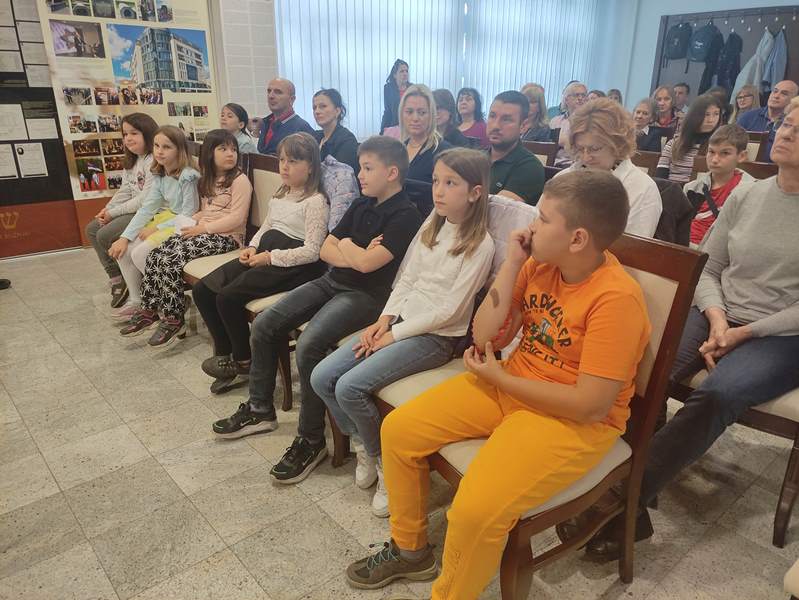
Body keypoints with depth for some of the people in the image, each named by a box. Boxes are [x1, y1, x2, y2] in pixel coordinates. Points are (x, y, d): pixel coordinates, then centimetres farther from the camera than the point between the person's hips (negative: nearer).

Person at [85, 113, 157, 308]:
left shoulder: (154, 161, -17)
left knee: (105, 235, -19)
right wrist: (107, 209, -3)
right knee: (92, 229, 5)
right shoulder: (131, 162, 15)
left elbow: (145, 200, -23)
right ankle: (116, 278, 6)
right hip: (134, 209, 11)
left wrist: (114, 213, -16)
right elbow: (124, 191, 15)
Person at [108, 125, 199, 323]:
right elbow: (146, 208, 2)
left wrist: (157, 228, -14)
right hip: (167, 218, 8)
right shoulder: (160, 176, 4)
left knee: (140, 254, -20)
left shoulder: (188, 177, -19)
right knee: (122, 250, -3)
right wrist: (125, 237, -6)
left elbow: (188, 215, -19)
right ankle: (135, 300, 13)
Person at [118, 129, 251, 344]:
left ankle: (173, 320, -10)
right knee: (154, 255, -8)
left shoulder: (240, 180, -8)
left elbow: (237, 218, -16)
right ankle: (150, 309, 3)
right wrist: (189, 222, 2)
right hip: (204, 231, 8)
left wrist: (203, 228, -15)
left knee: (169, 261, -22)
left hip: (226, 237, -8)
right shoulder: (208, 180, 17)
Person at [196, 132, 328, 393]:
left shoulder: (315, 201, -11)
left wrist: (270, 257, -16)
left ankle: (242, 361, 0)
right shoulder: (281, 194, 17)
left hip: (291, 266, -9)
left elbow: (312, 252, -17)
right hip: (265, 256, 9)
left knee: (228, 297, -23)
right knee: (202, 290, -2)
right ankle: (224, 354, 9)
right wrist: (252, 247, 4)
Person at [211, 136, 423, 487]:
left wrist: (346, 245, -2)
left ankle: (311, 439, -11)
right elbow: (326, 251, 8)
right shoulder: (362, 206, 14)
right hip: (332, 282, 9)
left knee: (309, 345, -30)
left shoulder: (405, 216, -12)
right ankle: (260, 409, 16)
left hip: (365, 296, -8)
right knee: (263, 325, -1)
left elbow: (367, 263, -22)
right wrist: (355, 256, -10)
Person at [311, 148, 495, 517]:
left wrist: (394, 334, -13)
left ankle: (383, 460, 3)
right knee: (321, 378, -6)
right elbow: (407, 279, 11)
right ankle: (365, 446, 14)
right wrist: (385, 318, -4)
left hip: (436, 337, -7)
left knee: (350, 387, -22)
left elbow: (449, 310, -15)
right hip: (399, 322, 7)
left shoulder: (480, 244, -12)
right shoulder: (432, 227, 10)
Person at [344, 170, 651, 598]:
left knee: (475, 510, -27)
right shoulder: (538, 263, -3)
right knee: (398, 429, 1)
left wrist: (497, 377, -16)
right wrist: (511, 264, -14)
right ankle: (410, 549, 23)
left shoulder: (616, 298, -24)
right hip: (510, 386, 7)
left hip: (576, 420, -7)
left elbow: (591, 405, -25)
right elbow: (486, 337, -5)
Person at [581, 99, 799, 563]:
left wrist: (746, 332, -14)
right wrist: (716, 318, -9)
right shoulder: (745, 197, 8)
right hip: (719, 317, 4)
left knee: (714, 398, -33)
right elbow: (707, 269, 10)